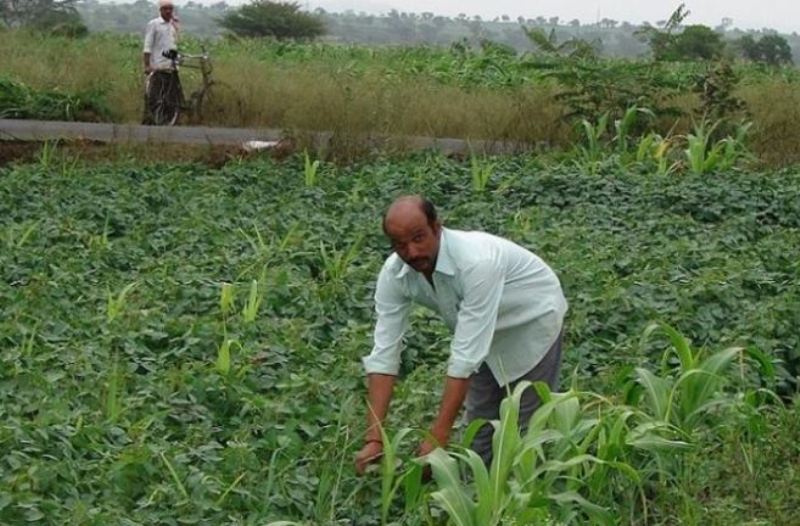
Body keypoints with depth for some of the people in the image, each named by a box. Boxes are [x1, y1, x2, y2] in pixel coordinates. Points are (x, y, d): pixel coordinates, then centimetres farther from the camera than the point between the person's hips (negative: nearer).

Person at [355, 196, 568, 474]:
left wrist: (438, 437, -42)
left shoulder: (477, 261, -41)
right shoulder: (394, 274, -23)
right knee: (480, 430, 8)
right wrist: (373, 439, -31)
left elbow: (466, 356, -41)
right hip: (487, 331, 5)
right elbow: (384, 353, -23)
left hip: (532, 320, -5)